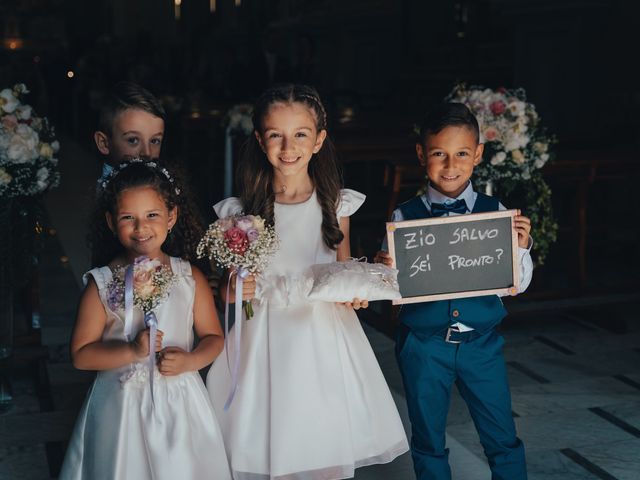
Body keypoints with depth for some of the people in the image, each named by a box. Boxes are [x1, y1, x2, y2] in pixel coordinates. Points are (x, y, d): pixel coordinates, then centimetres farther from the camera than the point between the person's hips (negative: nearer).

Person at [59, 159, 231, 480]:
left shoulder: (190, 278, -1)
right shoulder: (102, 284, -6)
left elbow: (213, 337, 6)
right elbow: (81, 355, -6)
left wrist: (189, 361, -13)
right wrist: (132, 351, -19)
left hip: (179, 405, 2)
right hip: (122, 408, -1)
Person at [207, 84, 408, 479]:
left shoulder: (335, 205, 0)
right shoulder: (242, 212, -3)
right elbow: (228, 288, 5)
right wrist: (234, 290, -16)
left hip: (324, 339, 1)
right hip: (265, 342, -1)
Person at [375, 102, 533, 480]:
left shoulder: (495, 212, -2)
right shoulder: (405, 216, -5)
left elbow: (517, 284, 0)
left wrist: (521, 247, -17)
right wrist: (383, 269, -23)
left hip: (482, 342, 1)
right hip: (423, 345, 0)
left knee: (503, 438, 9)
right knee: (428, 441, 14)